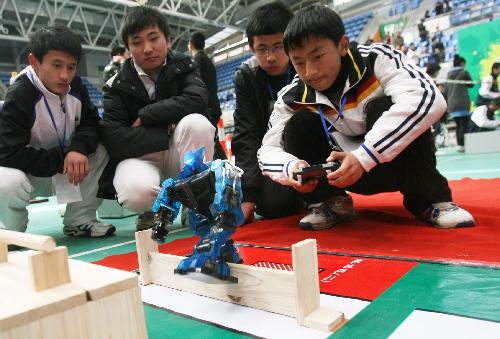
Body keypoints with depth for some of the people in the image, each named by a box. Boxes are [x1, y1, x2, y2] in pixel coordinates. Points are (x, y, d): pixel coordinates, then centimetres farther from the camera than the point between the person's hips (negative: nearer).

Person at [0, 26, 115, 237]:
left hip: (64, 167, 5)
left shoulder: (75, 87, -8)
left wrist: (78, 148, -27)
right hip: (26, 172, -4)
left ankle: (79, 220, -5)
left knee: (103, 150, -19)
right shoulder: (18, 95, -24)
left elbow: (91, 122, -5)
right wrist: (62, 159, -28)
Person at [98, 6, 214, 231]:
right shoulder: (117, 86, -3)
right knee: (136, 191, -37)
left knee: (196, 123, -31)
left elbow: (198, 100, -22)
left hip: (179, 156, 2)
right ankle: (153, 210, 2)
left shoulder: (182, 67, 0)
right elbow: (114, 141, -15)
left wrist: (145, 115, -18)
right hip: (138, 157, -1)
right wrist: (168, 132, -17)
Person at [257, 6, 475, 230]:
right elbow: (268, 150, -10)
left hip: (399, 164, -1)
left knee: (382, 108, -30)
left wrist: (363, 157, -44)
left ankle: (431, 199, -14)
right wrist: (291, 167, -34)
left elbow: (428, 99, -38)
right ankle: (330, 202, -5)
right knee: (298, 124, -18)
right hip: (350, 173, 2)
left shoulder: (376, 59, -21)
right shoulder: (292, 98, -11)